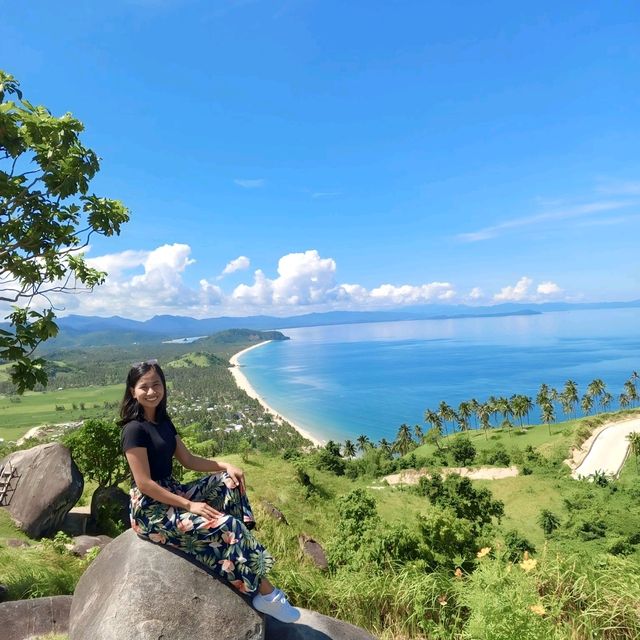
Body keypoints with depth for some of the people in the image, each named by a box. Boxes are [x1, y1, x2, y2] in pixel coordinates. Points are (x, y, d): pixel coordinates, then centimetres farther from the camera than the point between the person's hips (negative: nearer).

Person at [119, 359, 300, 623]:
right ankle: (264, 593, -5)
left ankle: (242, 547, -7)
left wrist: (226, 466, -4)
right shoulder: (134, 429, -18)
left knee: (229, 482, -3)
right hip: (151, 510, -9)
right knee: (227, 525, -19)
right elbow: (144, 484, -21)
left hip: (170, 492, 9)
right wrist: (189, 505, -22)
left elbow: (188, 460, 10)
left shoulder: (163, 421, 8)